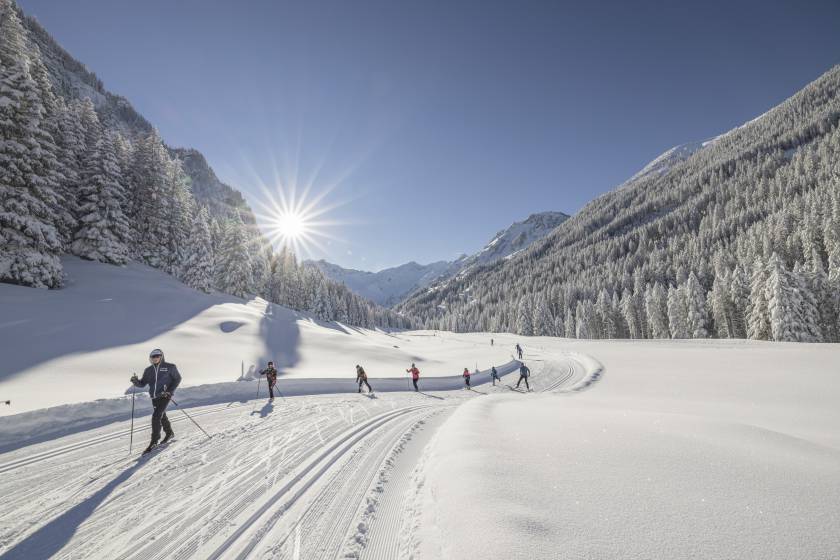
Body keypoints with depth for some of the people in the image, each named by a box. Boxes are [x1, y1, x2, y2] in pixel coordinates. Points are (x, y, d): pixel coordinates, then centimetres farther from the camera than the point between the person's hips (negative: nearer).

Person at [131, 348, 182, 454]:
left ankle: (154, 441, -6)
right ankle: (169, 433, 40)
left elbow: (177, 379, 1)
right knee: (162, 416, 19)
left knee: (156, 416, -15)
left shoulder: (170, 367, -5)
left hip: (165, 396, -6)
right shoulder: (149, 370, 9)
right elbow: (143, 383, 10)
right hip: (154, 397, 6)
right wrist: (136, 381, -12)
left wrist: (170, 391, -9)